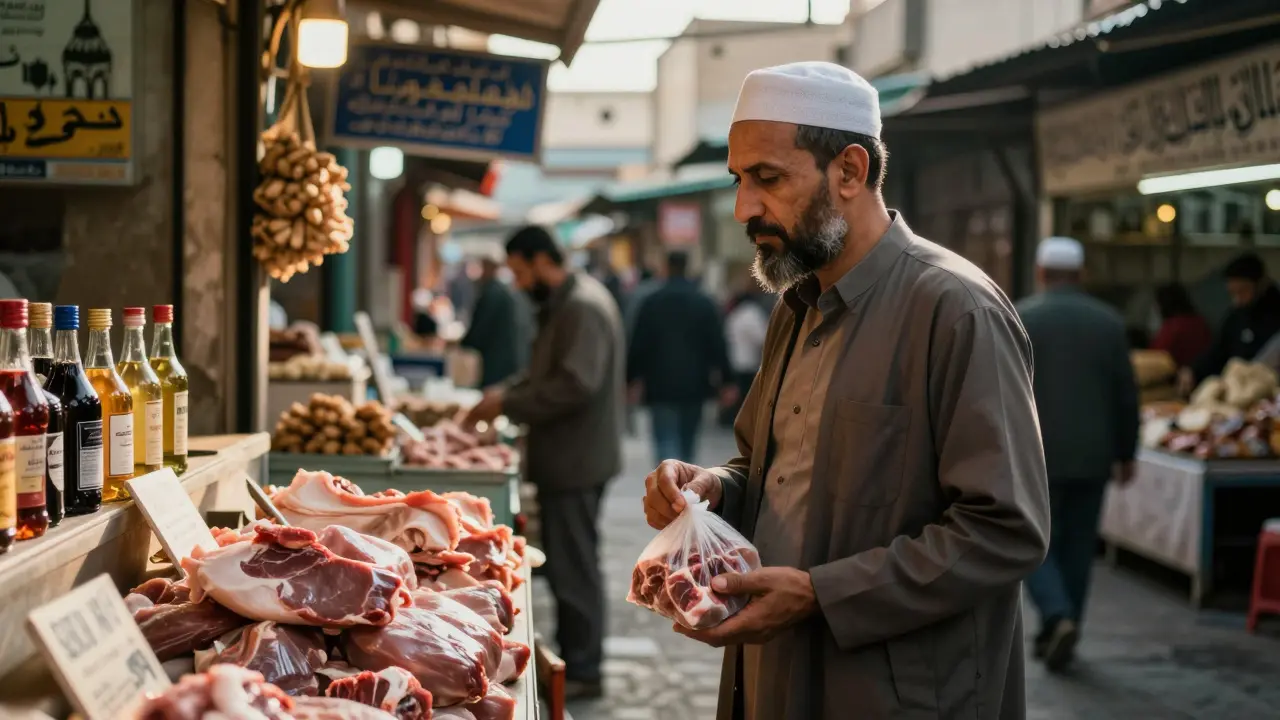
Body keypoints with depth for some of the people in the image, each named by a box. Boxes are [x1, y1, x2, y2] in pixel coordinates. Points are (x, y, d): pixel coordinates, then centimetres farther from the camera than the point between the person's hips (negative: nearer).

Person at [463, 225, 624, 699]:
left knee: (573, 566, -4)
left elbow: (576, 385, -27)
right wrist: (505, 392, 8)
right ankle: (571, 658, 25)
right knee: (568, 563, 16)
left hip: (576, 459, -10)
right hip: (566, 457, 10)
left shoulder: (582, 308, -18)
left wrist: (510, 405, -19)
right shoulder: (563, 304, 15)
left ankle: (582, 671, 4)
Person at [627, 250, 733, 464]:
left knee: (666, 441, -6)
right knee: (687, 442, 17)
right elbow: (717, 344, 0)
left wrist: (631, 378, 5)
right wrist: (725, 380, 3)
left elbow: (638, 344, -3)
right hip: (694, 384, 3)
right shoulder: (704, 303, 2)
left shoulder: (652, 302, -3)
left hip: (661, 385, -2)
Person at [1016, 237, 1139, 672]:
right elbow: (1127, 395, 5)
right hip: (1092, 456, 3)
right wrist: (1126, 453, 15)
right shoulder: (1109, 322, 3)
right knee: (1078, 547, 12)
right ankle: (1057, 635, 17)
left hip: (1035, 456, -3)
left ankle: (1058, 618, -16)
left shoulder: (1017, 319, -5)